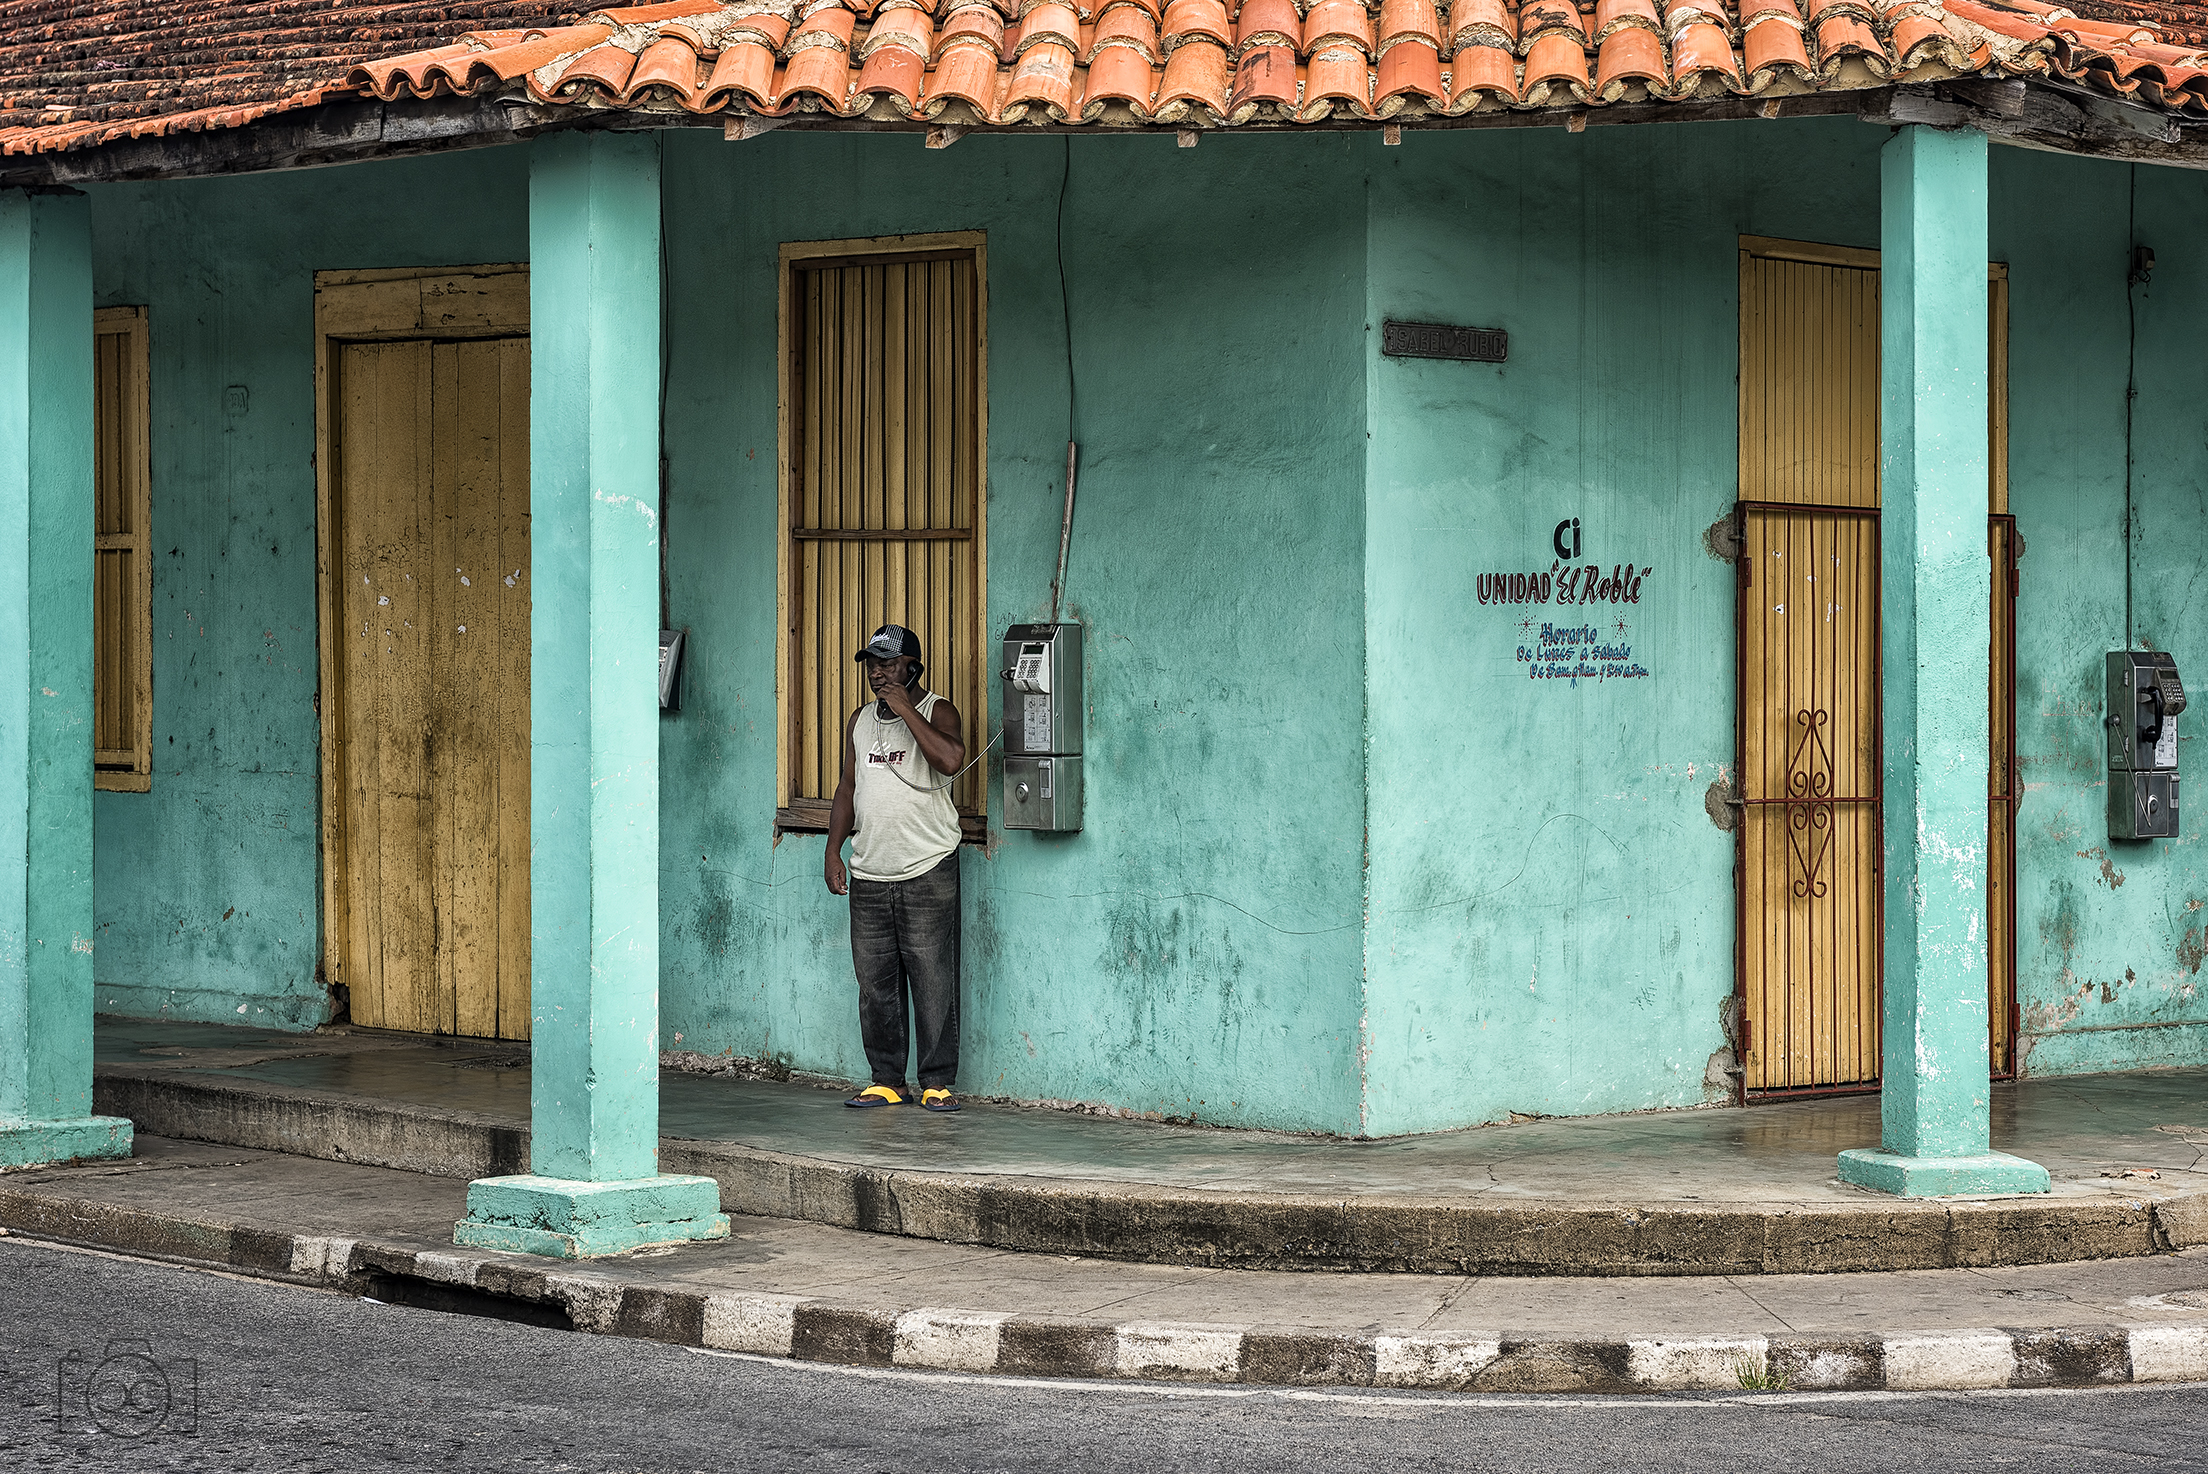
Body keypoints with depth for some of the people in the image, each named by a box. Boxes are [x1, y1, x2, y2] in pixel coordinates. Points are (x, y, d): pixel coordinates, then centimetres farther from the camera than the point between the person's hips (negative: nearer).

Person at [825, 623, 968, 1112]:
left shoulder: (935, 711, -2)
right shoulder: (860, 720, 15)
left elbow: (952, 759, -23)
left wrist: (905, 709, -18)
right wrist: (833, 851, 11)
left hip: (927, 872, -5)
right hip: (868, 876, 5)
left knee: (932, 982, -4)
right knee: (875, 984, 5)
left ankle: (937, 1082, 2)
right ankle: (887, 1081, 13)